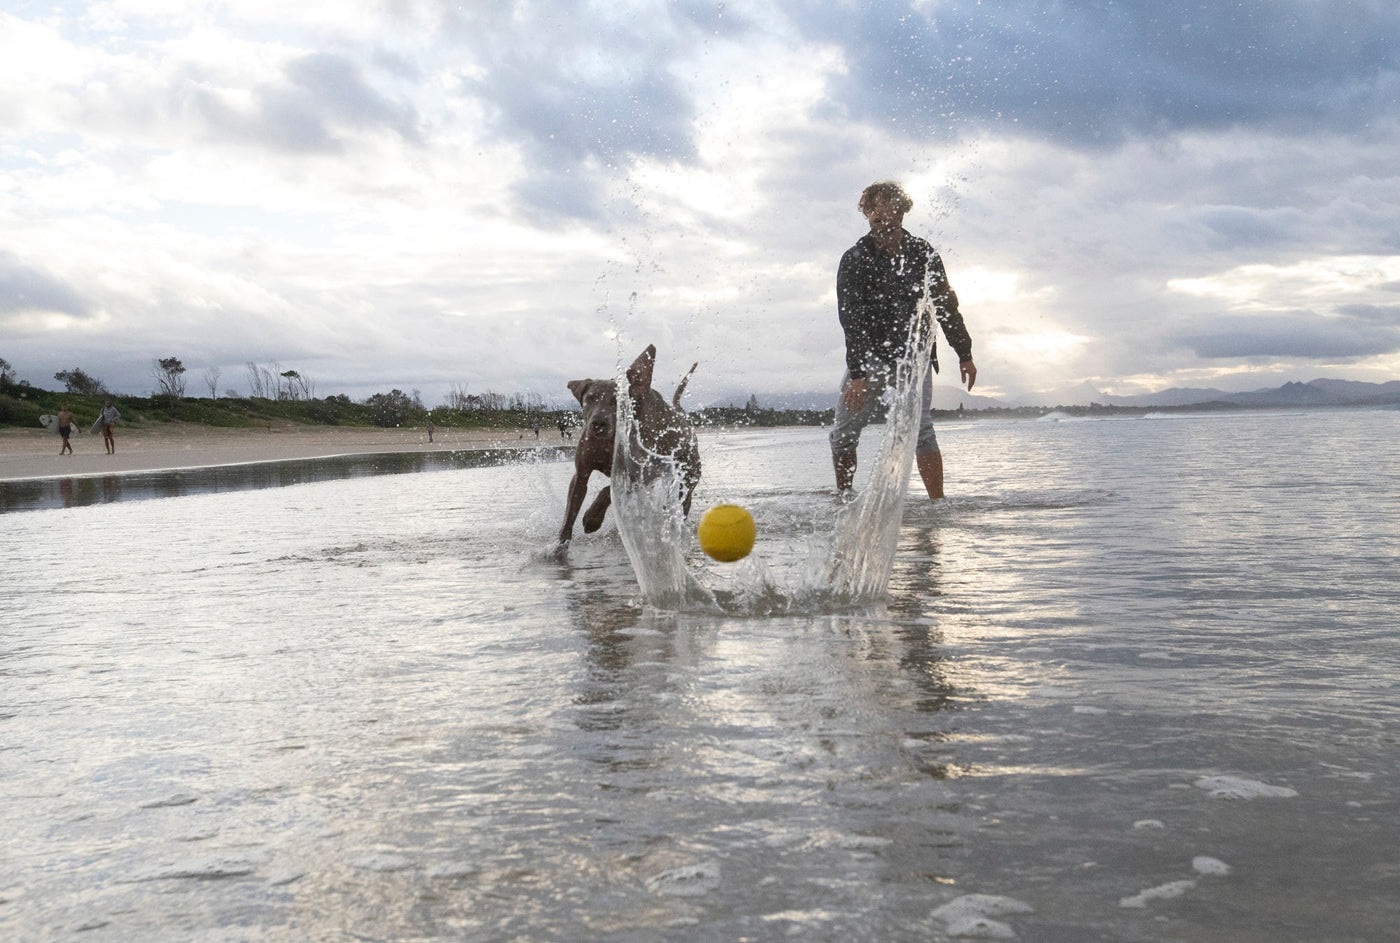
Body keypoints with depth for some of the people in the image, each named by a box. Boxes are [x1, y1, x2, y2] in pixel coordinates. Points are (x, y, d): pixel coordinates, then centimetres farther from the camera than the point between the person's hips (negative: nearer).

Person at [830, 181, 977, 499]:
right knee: (843, 433, -1)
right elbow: (851, 320, -15)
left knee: (919, 427, -16)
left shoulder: (923, 254, 1)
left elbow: (947, 306, 12)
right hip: (868, 357, 0)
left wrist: (964, 354, 12)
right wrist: (857, 374, -23)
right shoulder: (855, 259, -7)